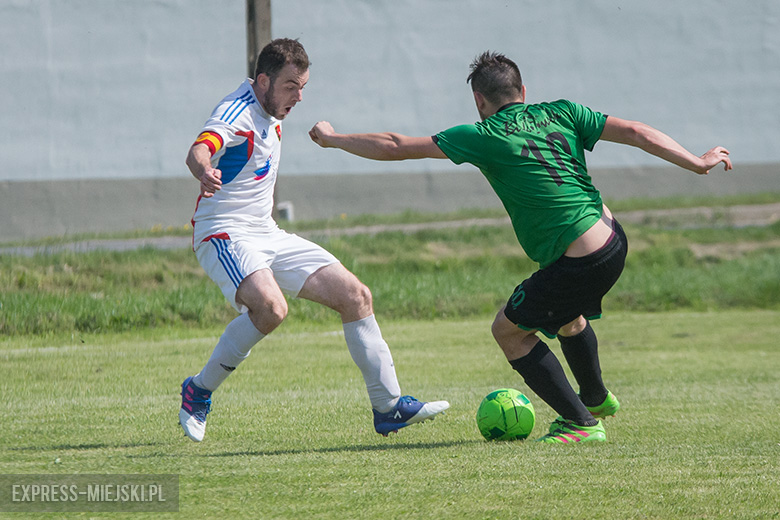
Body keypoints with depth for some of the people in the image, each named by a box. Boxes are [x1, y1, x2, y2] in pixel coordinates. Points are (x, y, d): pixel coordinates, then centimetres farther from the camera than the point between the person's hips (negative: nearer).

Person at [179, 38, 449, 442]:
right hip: (225, 236, -9)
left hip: (268, 236, 9)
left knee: (355, 295, 0)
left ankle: (388, 407, 6)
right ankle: (198, 392, -15)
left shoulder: (269, 116, 12)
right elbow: (199, 150, -39)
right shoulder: (237, 111, -17)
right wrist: (205, 173, -60)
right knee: (270, 306, -35)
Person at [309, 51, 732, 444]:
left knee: (508, 330, 11)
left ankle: (581, 423, 11)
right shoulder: (559, 114, 6)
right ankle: (597, 399, 56)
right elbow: (635, 132, -1)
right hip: (613, 239, 8)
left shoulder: (484, 137, -8)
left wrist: (333, 138, 9)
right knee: (566, 318, 33)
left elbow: (395, 147, -4)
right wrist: (697, 163, 5)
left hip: (577, 264, -8)